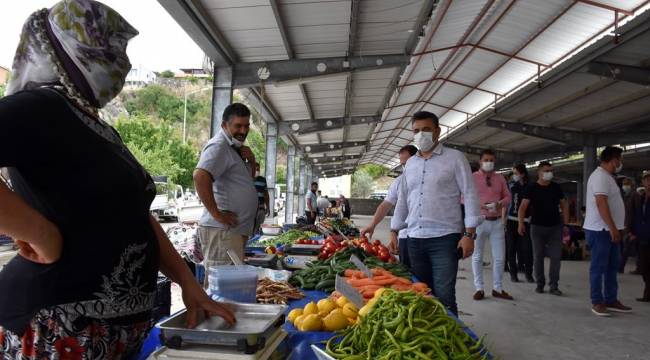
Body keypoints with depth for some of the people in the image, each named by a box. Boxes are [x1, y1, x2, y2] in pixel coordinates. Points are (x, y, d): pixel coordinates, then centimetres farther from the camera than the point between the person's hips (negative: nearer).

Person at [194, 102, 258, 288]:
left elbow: (249, 180, 28)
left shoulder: (234, 147, 20)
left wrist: (251, 161, 7)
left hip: (237, 230, 10)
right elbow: (200, 177, -25)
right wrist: (217, 214, -21)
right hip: (223, 230, -10)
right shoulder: (219, 146, -10)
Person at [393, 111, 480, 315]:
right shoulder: (410, 163, 15)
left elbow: (470, 195, -4)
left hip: (444, 238, -5)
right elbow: (402, 200, 18)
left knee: (444, 297, -8)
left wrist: (469, 234, -12)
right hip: (414, 239, 5)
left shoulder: (455, 158, 1)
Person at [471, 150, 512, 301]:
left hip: (497, 221, 3)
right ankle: (479, 288, 11)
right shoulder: (472, 178, 0)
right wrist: (479, 205, -19)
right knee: (477, 257, 2)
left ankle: (497, 288, 16)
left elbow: (507, 196, 13)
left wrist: (500, 203, -10)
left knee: (499, 257, 5)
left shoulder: (500, 178, 11)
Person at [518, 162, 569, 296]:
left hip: (555, 227, 2)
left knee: (556, 257, -1)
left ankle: (553, 286, 9)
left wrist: (566, 224, 6)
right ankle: (540, 284, 18)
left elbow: (564, 205, 12)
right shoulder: (531, 188, -3)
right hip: (537, 227, -2)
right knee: (538, 257, 4)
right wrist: (521, 223, -25)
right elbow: (523, 206, -12)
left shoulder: (556, 187, 7)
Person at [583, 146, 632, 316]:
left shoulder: (607, 176, 17)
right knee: (599, 266, -3)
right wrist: (613, 228, -25)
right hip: (601, 230, -10)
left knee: (612, 266, 13)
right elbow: (601, 203, -24)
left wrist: (615, 228, 19)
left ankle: (611, 300, 21)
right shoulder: (600, 176, -16)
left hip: (610, 229, 10)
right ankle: (597, 302, 4)